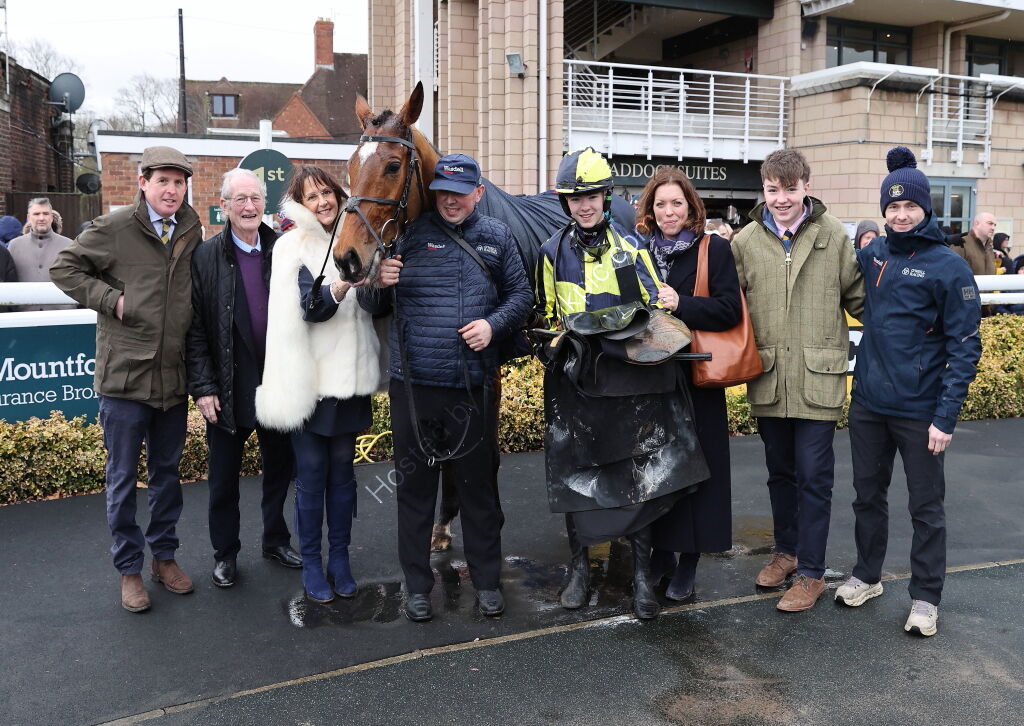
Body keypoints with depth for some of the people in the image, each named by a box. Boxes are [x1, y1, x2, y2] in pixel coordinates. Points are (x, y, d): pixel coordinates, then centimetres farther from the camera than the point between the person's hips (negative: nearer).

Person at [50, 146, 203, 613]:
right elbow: (63, 268, 1)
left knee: (167, 472, 16)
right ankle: (129, 568, 22)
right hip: (124, 376, -4)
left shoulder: (192, 230, 4)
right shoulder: (114, 228, -8)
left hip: (173, 377, 4)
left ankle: (164, 556, 32)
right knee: (123, 478, 8)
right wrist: (110, 299, -11)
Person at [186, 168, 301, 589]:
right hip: (229, 388, -2)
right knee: (224, 476, 10)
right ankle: (225, 553, 28)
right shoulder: (206, 256, -5)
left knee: (280, 467, 16)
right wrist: (203, 386, -12)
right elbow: (195, 328, -6)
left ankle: (276, 540, 35)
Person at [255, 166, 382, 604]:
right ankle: (311, 564, 17)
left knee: (342, 468, 12)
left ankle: (339, 558, 24)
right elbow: (312, 308, -19)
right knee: (311, 472, 4)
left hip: (349, 375, 4)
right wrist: (338, 288, -38)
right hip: (310, 377, -4)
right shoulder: (294, 249, -6)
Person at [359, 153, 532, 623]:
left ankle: (487, 580, 28)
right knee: (415, 487, 9)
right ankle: (417, 585, 24)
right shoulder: (407, 235, 1)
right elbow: (371, 305, 5)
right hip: (413, 385, 0)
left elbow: (521, 295, 9)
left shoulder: (497, 237, 6)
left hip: (475, 386, 1)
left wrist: (494, 324, -10)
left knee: (479, 486, 12)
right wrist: (378, 283, -18)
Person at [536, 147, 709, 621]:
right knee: (574, 471, 5)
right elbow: (545, 315, 16)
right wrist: (558, 340, -4)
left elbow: (655, 311, 11)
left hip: (629, 379, -1)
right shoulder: (553, 253, 8)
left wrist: (668, 303, -11)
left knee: (640, 472, 0)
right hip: (575, 381, 1)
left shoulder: (630, 249, 7)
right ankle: (579, 568, 22)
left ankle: (642, 574, 13)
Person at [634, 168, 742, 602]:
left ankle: (688, 563, 11)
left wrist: (681, 305, -20)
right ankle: (660, 551, 22)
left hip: (695, 377, -4)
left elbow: (730, 309, -11)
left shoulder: (715, 249, -1)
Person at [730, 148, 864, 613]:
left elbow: (858, 297, 5)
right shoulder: (745, 242, 3)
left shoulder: (834, 236, -2)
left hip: (818, 379, -3)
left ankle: (811, 573, 14)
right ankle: (786, 550, 36)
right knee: (779, 472, 17)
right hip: (768, 380, 3)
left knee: (813, 477, 1)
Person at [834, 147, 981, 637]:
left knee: (926, 506, 7)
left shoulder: (948, 266, -10)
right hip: (868, 404, 5)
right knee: (868, 495, 16)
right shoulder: (872, 254, 4)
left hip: (920, 411, -5)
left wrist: (946, 416, -16)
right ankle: (867, 576, 33)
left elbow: (965, 346, -11)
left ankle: (925, 597, 21)